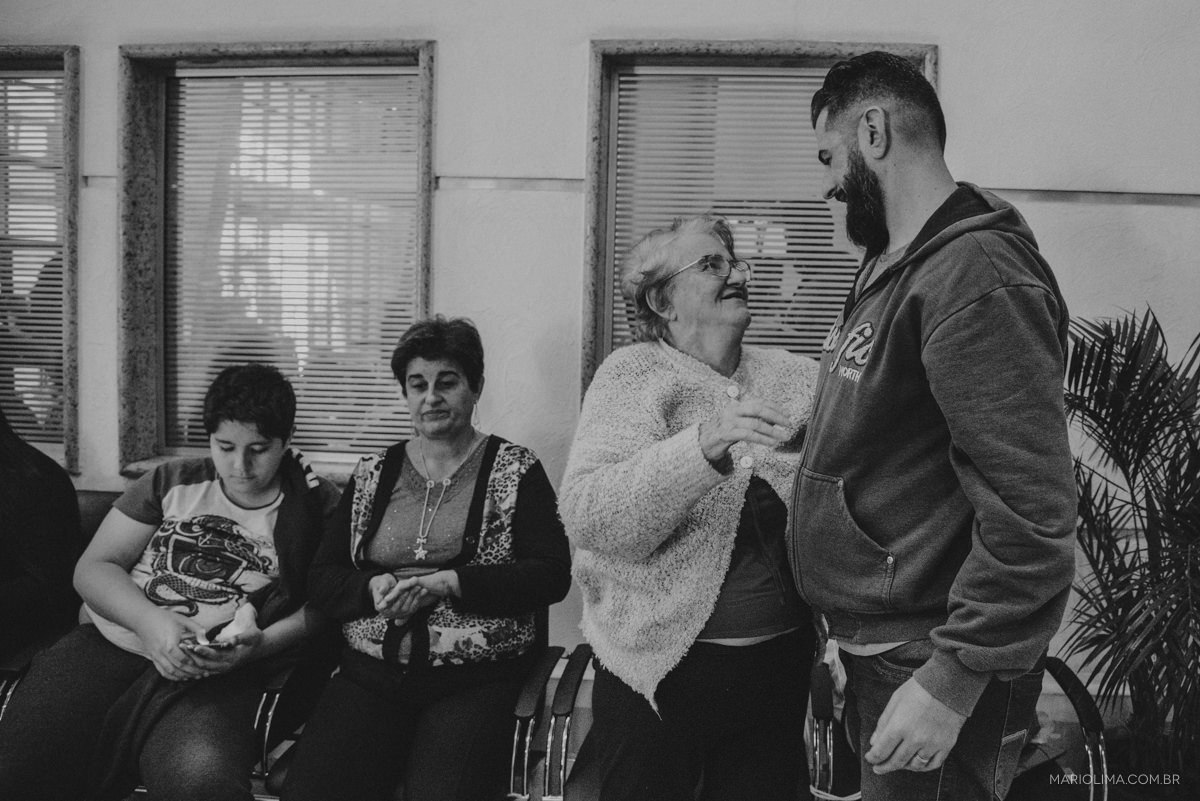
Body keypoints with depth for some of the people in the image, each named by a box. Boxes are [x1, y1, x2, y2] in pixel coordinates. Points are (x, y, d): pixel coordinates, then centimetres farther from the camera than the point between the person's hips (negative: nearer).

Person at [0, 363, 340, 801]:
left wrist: (262, 644, -15)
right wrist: (150, 622, -7)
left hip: (215, 672, -3)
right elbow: (93, 567, 12)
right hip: (114, 641, 3)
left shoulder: (316, 506, 8)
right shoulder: (172, 482, 15)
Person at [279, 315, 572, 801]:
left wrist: (447, 585, -14)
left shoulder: (515, 469, 5)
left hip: (477, 681, -3)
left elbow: (552, 574, -5)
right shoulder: (372, 474, 15)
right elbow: (322, 580, 14)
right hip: (370, 676, 3)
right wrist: (374, 589, -9)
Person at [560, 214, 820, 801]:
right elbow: (588, 520, -22)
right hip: (662, 668, -3)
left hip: (782, 662, 4)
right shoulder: (633, 374, -7)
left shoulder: (794, 375, 4)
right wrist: (704, 444, -33)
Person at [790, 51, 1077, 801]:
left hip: (932, 665, -9)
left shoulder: (975, 275, -20)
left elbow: (1033, 514, -25)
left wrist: (951, 684, -24)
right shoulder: (896, 265, 10)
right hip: (879, 652, 9)